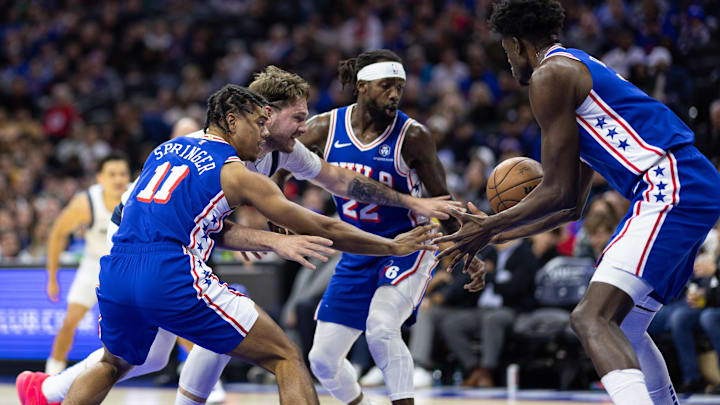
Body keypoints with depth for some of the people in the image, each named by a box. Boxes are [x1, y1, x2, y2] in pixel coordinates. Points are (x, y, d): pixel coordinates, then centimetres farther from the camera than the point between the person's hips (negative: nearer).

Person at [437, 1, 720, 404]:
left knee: (592, 318, -22)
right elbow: (573, 205, 32)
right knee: (622, 324, 25)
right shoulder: (585, 70, 28)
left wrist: (490, 227, 5)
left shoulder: (550, 74, -3)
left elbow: (559, 193, -7)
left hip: (670, 188, -10)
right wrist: (504, 233, 38)